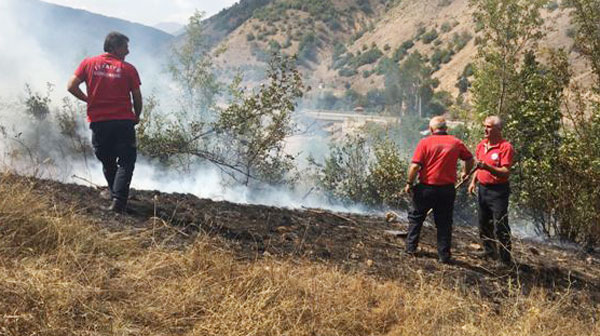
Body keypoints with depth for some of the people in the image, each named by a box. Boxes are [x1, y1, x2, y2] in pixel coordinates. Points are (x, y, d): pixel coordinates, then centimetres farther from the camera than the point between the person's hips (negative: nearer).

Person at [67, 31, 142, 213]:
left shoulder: (88, 63, 6)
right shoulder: (128, 69, -1)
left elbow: (71, 86, 1)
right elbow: (137, 98, 2)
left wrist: (88, 100, 15)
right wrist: (137, 116, 19)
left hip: (98, 121, 3)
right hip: (123, 121, -3)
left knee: (108, 163, 18)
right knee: (125, 162, 2)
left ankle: (116, 198, 25)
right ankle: (118, 201, -12)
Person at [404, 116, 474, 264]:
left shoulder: (425, 142, -7)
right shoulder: (456, 143, 3)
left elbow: (415, 166, -13)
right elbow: (470, 160, 14)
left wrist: (409, 183, -2)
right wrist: (465, 173, 31)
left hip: (427, 187, -2)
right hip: (447, 189, 2)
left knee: (416, 217, 16)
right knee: (444, 223, 10)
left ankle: (411, 247, 20)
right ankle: (444, 255, 12)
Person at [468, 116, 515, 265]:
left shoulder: (505, 147, -15)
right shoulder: (482, 144, 8)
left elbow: (506, 172, -21)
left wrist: (488, 167, -32)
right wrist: (473, 181, 11)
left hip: (498, 191, -7)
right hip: (482, 189, 8)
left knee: (500, 227, -4)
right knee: (483, 224, 17)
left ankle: (505, 259, 5)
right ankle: (489, 251, 32)